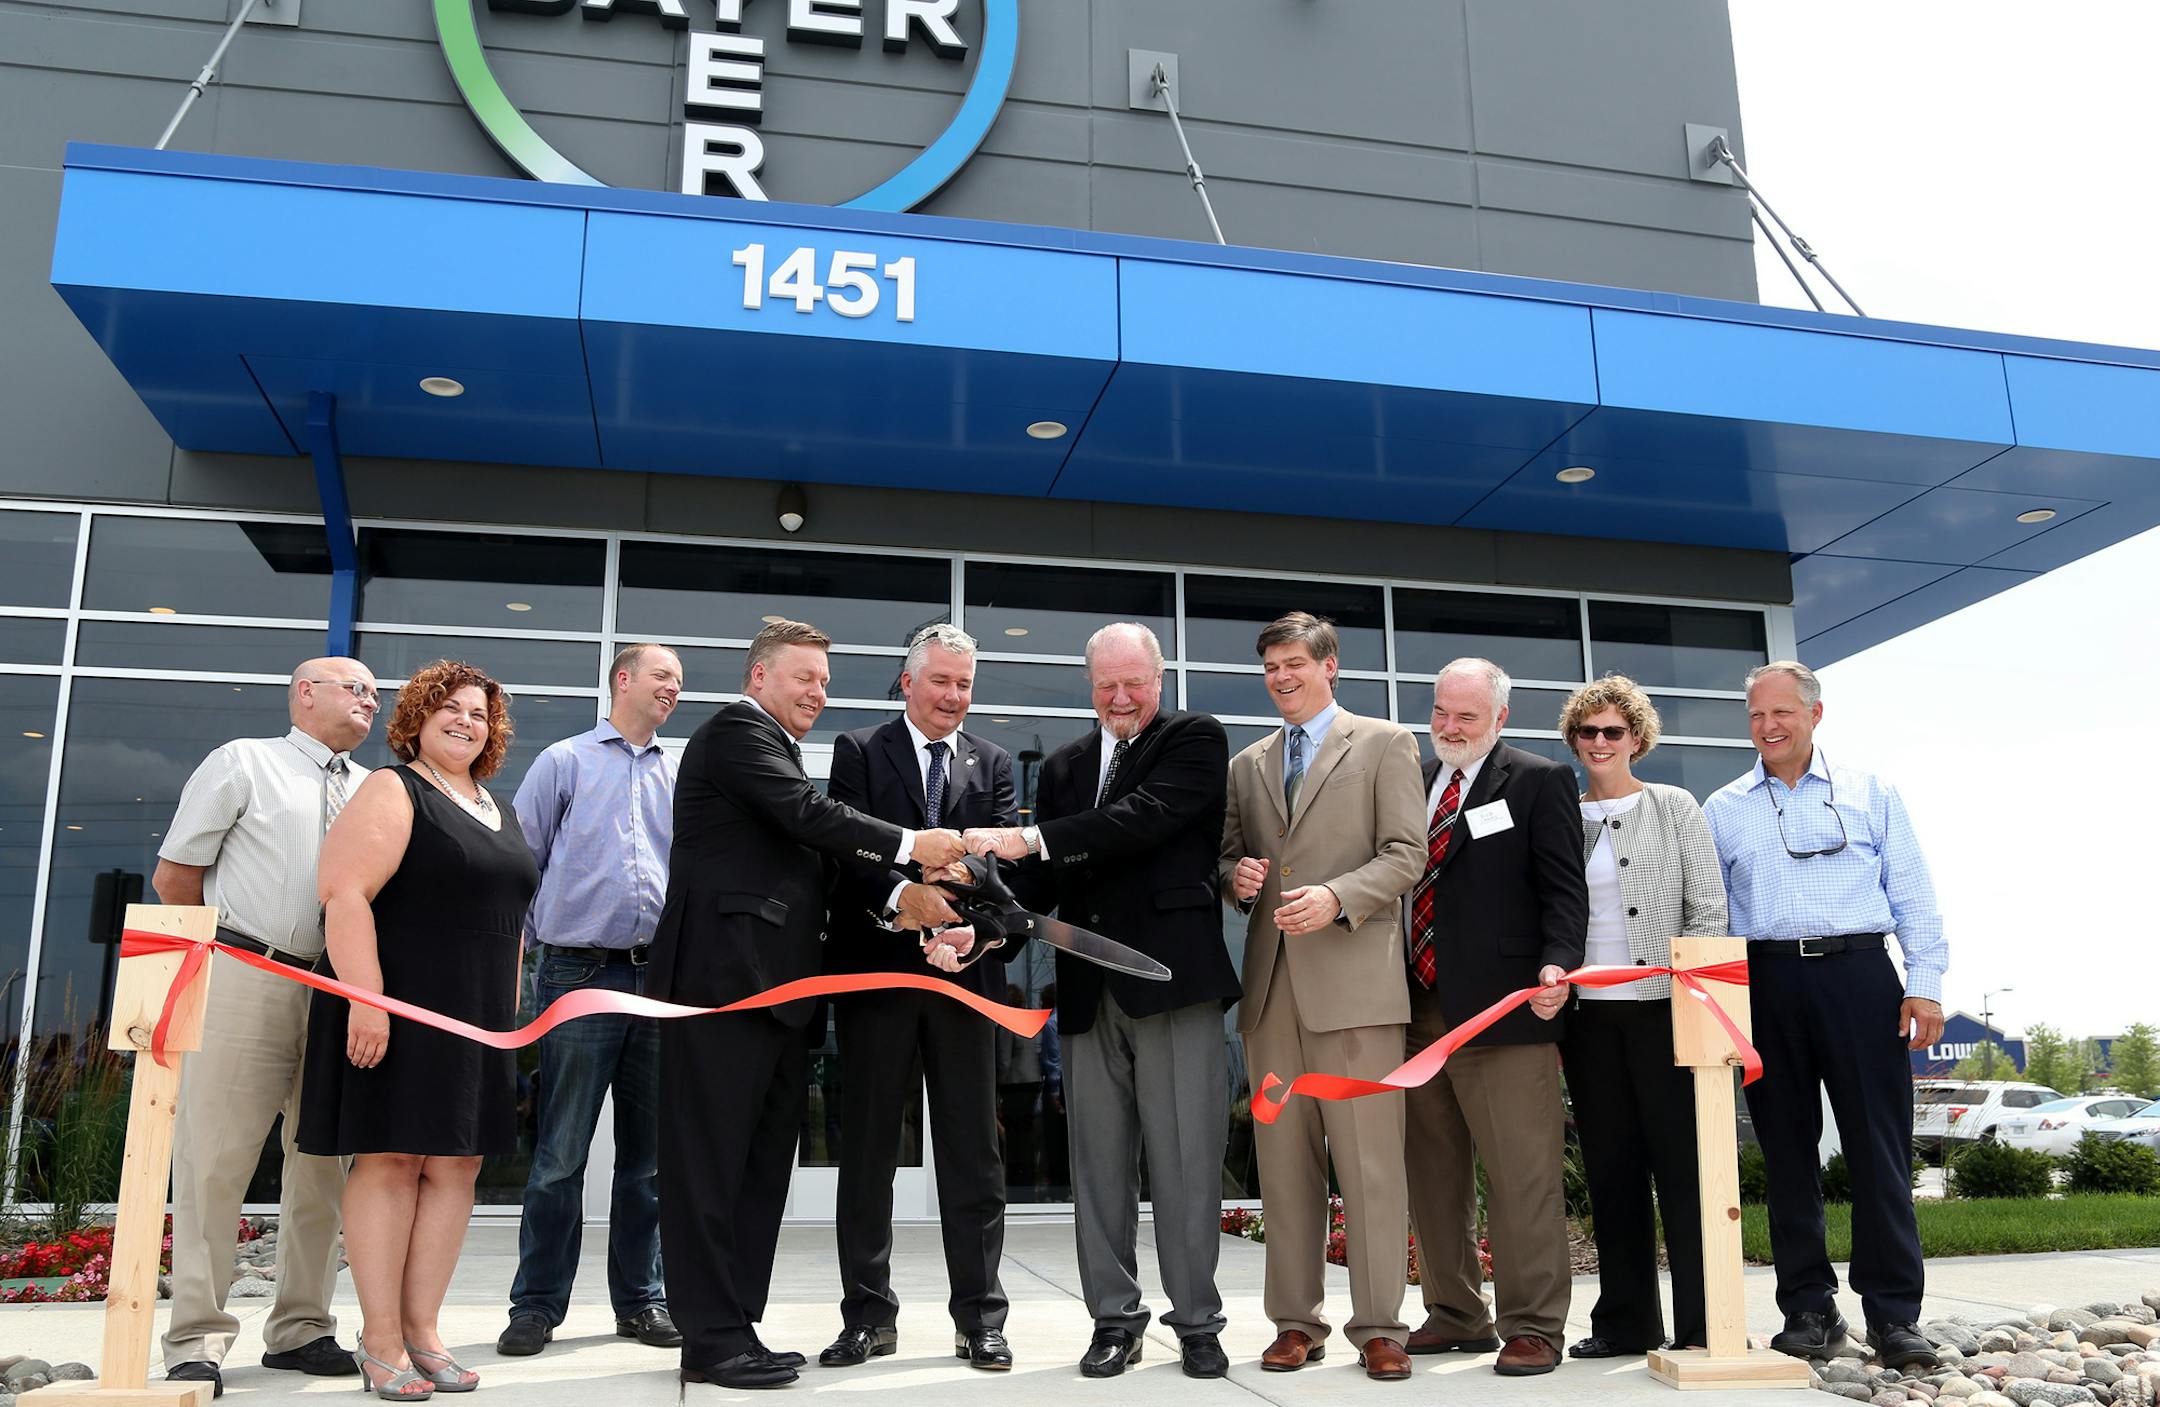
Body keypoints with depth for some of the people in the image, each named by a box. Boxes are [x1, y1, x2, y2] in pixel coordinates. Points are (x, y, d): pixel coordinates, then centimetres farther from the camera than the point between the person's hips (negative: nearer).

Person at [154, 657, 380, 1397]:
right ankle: (198, 1341, 6)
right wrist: (229, 942, 8)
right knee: (216, 1160, -3)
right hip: (245, 980, -4)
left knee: (322, 1164, 8)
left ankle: (300, 1328, 18)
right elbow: (174, 878, 4)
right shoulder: (243, 762, 4)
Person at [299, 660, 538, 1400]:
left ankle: (422, 1329, 13)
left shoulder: (497, 810, 18)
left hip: (476, 1022, 7)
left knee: (454, 1166, 6)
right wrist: (366, 999, -23)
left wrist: (509, 1006, 16)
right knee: (389, 1159, -2)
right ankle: (380, 1338, 5)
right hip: (398, 1010, -7)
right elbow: (345, 895, -15)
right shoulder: (393, 791, -5)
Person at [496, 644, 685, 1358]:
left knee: (650, 1151, 8)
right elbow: (518, 859, 5)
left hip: (662, 976, 4)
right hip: (580, 973, -3)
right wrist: (539, 938, 0)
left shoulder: (679, 777, 14)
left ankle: (641, 1298, 18)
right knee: (560, 1154, -1)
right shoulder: (565, 762, 6)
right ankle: (538, 1304, 10)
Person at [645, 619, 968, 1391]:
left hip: (771, 987, 10)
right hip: (724, 980, -10)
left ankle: (737, 1327, 18)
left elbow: (802, 856, 18)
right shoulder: (737, 728, -5)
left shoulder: (773, 749, 25)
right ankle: (713, 1339, 3)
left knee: (759, 1170, 11)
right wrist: (909, 845, -13)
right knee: (710, 1167, -3)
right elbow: (809, 814, -18)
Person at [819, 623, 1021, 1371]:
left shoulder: (993, 764, 11)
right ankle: (869, 1314, 17)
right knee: (867, 1149, 6)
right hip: (875, 971, -1)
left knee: (972, 1149, 5)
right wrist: (901, 895, -27)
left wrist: (954, 920, -19)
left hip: (965, 972, 2)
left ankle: (979, 1315, 14)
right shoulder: (859, 751, 5)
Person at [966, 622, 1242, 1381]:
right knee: (1099, 1163, 8)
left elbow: (1146, 817, -16)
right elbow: (1043, 876, 13)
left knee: (1184, 1159, 0)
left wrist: (1032, 839, -22)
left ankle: (1197, 1320, 12)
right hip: (1090, 989, 5)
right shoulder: (1063, 765, 17)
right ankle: (1115, 1317, 19)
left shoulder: (1194, 740, 2)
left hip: (1172, 976, -5)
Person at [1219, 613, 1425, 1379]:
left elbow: (1406, 853, -3)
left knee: (1369, 1161, -3)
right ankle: (1296, 1322, 16)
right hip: (1273, 982, 5)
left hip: (1354, 977, -4)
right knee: (1283, 1162, 8)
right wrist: (1236, 875, -2)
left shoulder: (1385, 743, 5)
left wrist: (1337, 897, -17)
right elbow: (1229, 853, 22)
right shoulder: (1247, 764, 19)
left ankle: (1379, 1326, 6)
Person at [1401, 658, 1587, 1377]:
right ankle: (1455, 1317, 25)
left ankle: (1532, 1326, 9)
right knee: (1432, 1176, 12)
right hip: (1420, 1010, 6)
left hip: (1500, 1008, -6)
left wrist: (1556, 965, -21)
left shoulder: (1539, 781, 2)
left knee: (1522, 1177, -3)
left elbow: (1563, 889, -4)